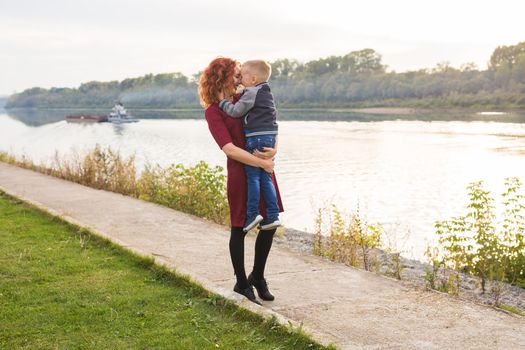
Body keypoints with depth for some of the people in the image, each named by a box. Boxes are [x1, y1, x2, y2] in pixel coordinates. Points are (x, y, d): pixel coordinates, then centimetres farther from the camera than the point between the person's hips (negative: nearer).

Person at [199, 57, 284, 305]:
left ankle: (257, 277, 28)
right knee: (240, 228, 4)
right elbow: (229, 149, -19)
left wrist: (274, 149, -8)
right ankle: (241, 283, 22)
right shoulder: (213, 111, -9)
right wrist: (262, 162, -20)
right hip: (241, 172, -7)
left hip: (263, 168, 7)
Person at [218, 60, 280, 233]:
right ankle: (272, 216, 8)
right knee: (265, 178, 10)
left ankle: (253, 213, -8)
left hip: (256, 138, -8)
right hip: (270, 136, 8)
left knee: (252, 176, -4)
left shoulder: (251, 93, -10)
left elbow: (236, 111, -10)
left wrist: (222, 102, 3)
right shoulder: (266, 93, 18)